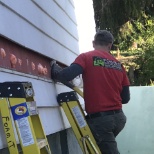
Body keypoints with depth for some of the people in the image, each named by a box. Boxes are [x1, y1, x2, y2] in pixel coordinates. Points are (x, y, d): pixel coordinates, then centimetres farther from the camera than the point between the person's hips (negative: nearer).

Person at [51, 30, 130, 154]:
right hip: (118, 117, 5)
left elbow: (66, 76, -18)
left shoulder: (86, 57, -3)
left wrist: (54, 72, 4)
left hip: (100, 119, -5)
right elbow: (125, 98, 11)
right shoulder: (118, 65, 10)